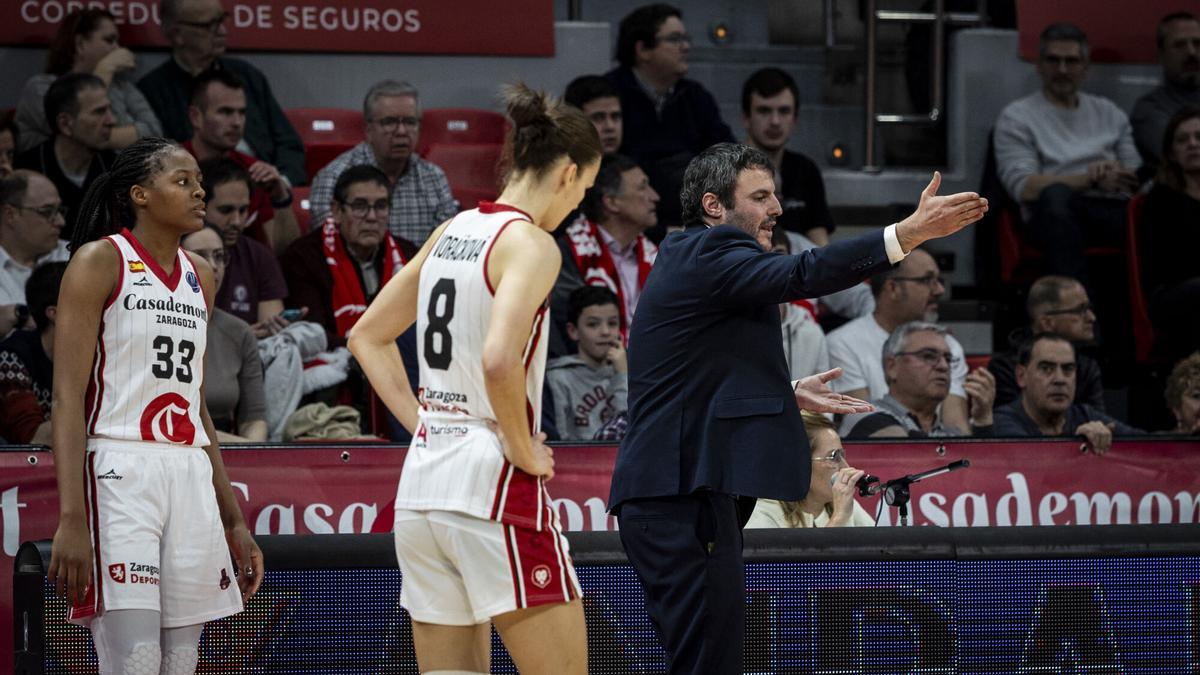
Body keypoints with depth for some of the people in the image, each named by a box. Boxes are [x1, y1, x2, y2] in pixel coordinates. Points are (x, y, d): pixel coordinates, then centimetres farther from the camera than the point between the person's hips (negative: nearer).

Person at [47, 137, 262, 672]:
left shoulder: (199, 276, 18)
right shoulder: (100, 261, -3)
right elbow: (68, 398, -9)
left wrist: (233, 521, 20)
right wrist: (71, 519, -19)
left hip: (191, 478, 7)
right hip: (119, 475, -7)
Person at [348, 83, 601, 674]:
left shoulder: (453, 232, 13)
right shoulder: (530, 243, -11)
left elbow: (367, 338, 21)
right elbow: (499, 361, -26)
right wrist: (524, 452, -13)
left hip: (422, 485, 8)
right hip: (494, 487, -8)